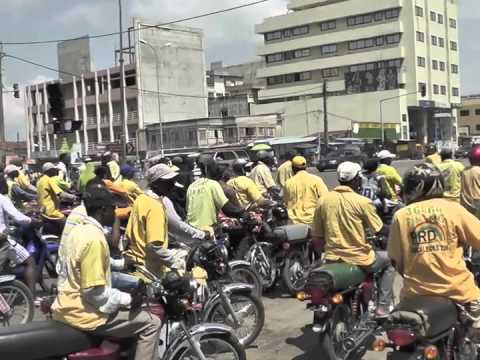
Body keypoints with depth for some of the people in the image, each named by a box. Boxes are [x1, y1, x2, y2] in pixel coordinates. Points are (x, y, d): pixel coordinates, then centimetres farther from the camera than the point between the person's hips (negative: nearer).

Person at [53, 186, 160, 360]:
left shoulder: (78, 230, 7)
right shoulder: (94, 238, -22)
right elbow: (95, 292, -24)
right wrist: (127, 299, -12)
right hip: (83, 314, -10)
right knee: (151, 324, -3)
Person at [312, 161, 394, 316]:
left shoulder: (323, 200, -1)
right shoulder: (362, 202, -13)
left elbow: (316, 237, 4)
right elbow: (379, 230, -5)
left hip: (332, 259, 4)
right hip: (359, 260, -4)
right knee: (389, 260, 22)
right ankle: (382, 307, 13)